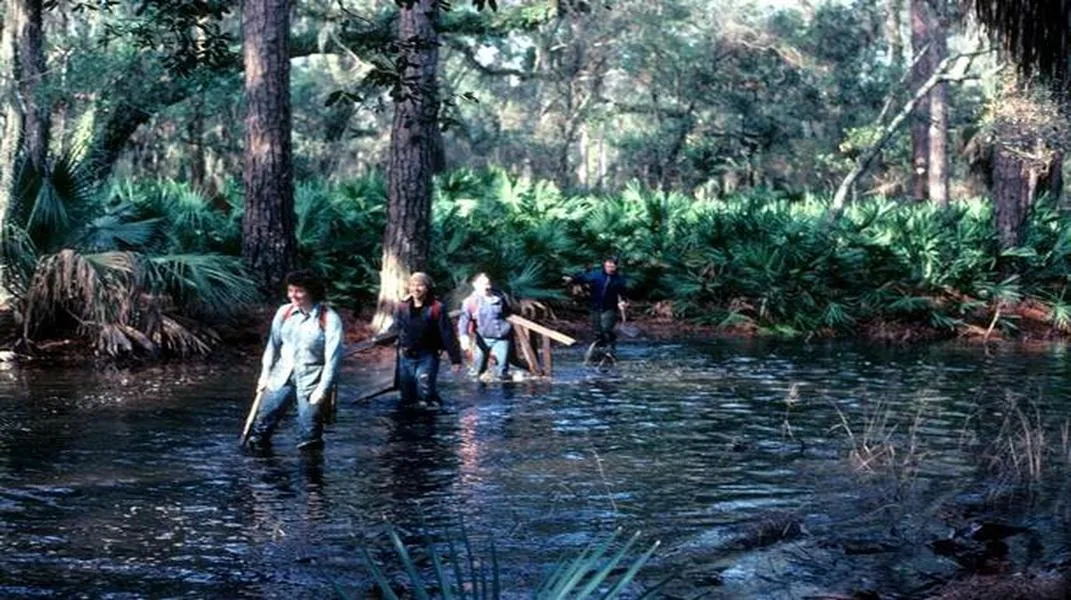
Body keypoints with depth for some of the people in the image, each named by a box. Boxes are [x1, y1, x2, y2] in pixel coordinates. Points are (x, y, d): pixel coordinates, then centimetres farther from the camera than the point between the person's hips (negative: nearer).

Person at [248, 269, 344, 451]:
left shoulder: (329, 319, -10)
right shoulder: (284, 312, 3)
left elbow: (333, 358, -11)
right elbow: (273, 344, 12)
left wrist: (322, 389, -15)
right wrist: (265, 373, 9)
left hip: (311, 381, -4)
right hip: (282, 377, 4)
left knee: (310, 439, -4)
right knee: (262, 424, 1)